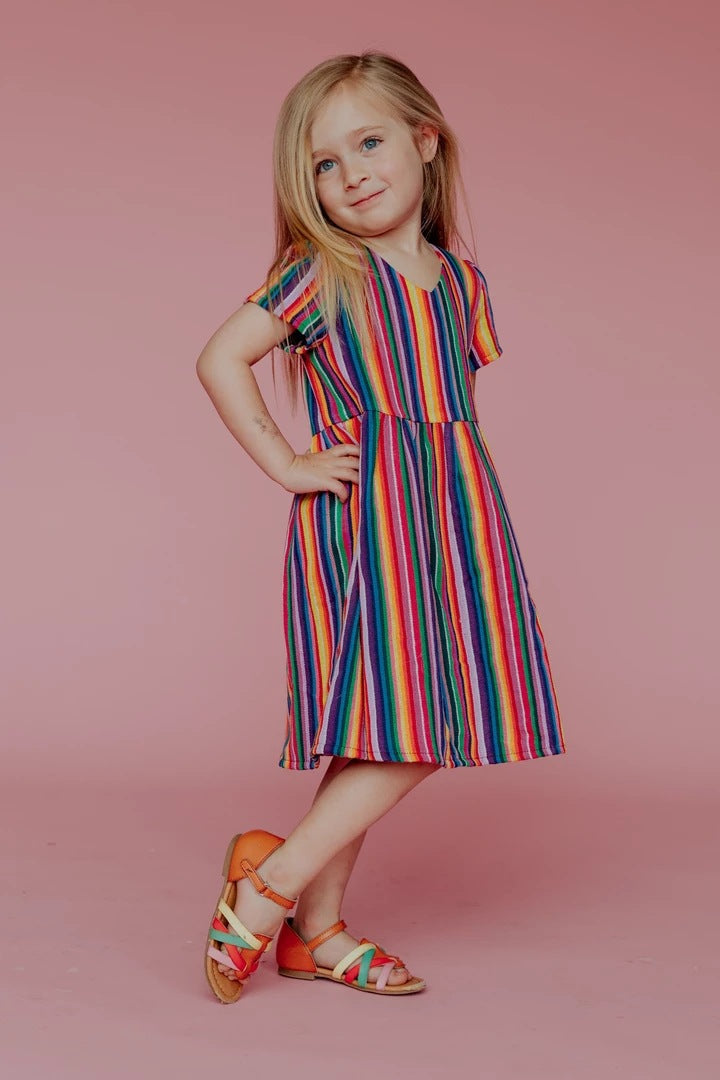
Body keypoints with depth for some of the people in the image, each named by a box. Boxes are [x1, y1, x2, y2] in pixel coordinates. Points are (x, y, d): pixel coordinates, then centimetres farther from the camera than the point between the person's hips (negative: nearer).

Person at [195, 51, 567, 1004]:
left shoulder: (460, 278, 13)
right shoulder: (320, 273, -3)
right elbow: (220, 360, -4)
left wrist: (461, 504, 7)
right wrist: (285, 465, -8)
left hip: (449, 514, 6)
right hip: (359, 521, -6)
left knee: (400, 738, 5)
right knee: (401, 730, -12)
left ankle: (316, 925, 15)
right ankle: (276, 880, 2)